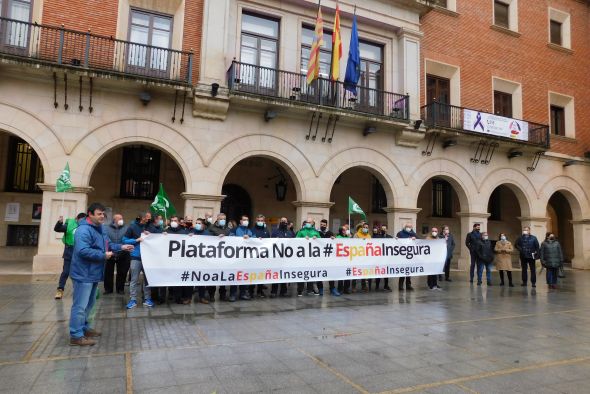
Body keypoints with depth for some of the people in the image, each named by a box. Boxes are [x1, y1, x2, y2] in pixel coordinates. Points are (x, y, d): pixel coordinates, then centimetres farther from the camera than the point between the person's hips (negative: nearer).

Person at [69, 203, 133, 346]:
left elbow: (106, 245, 22)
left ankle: (84, 328, 34)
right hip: (83, 274, -10)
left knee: (89, 304, 20)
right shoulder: (84, 230, -22)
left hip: (93, 273, 11)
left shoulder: (99, 228, 13)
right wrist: (103, 255, -24)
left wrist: (121, 247, 9)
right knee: (80, 305, -5)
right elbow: (82, 250, -32)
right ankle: (76, 336, 3)